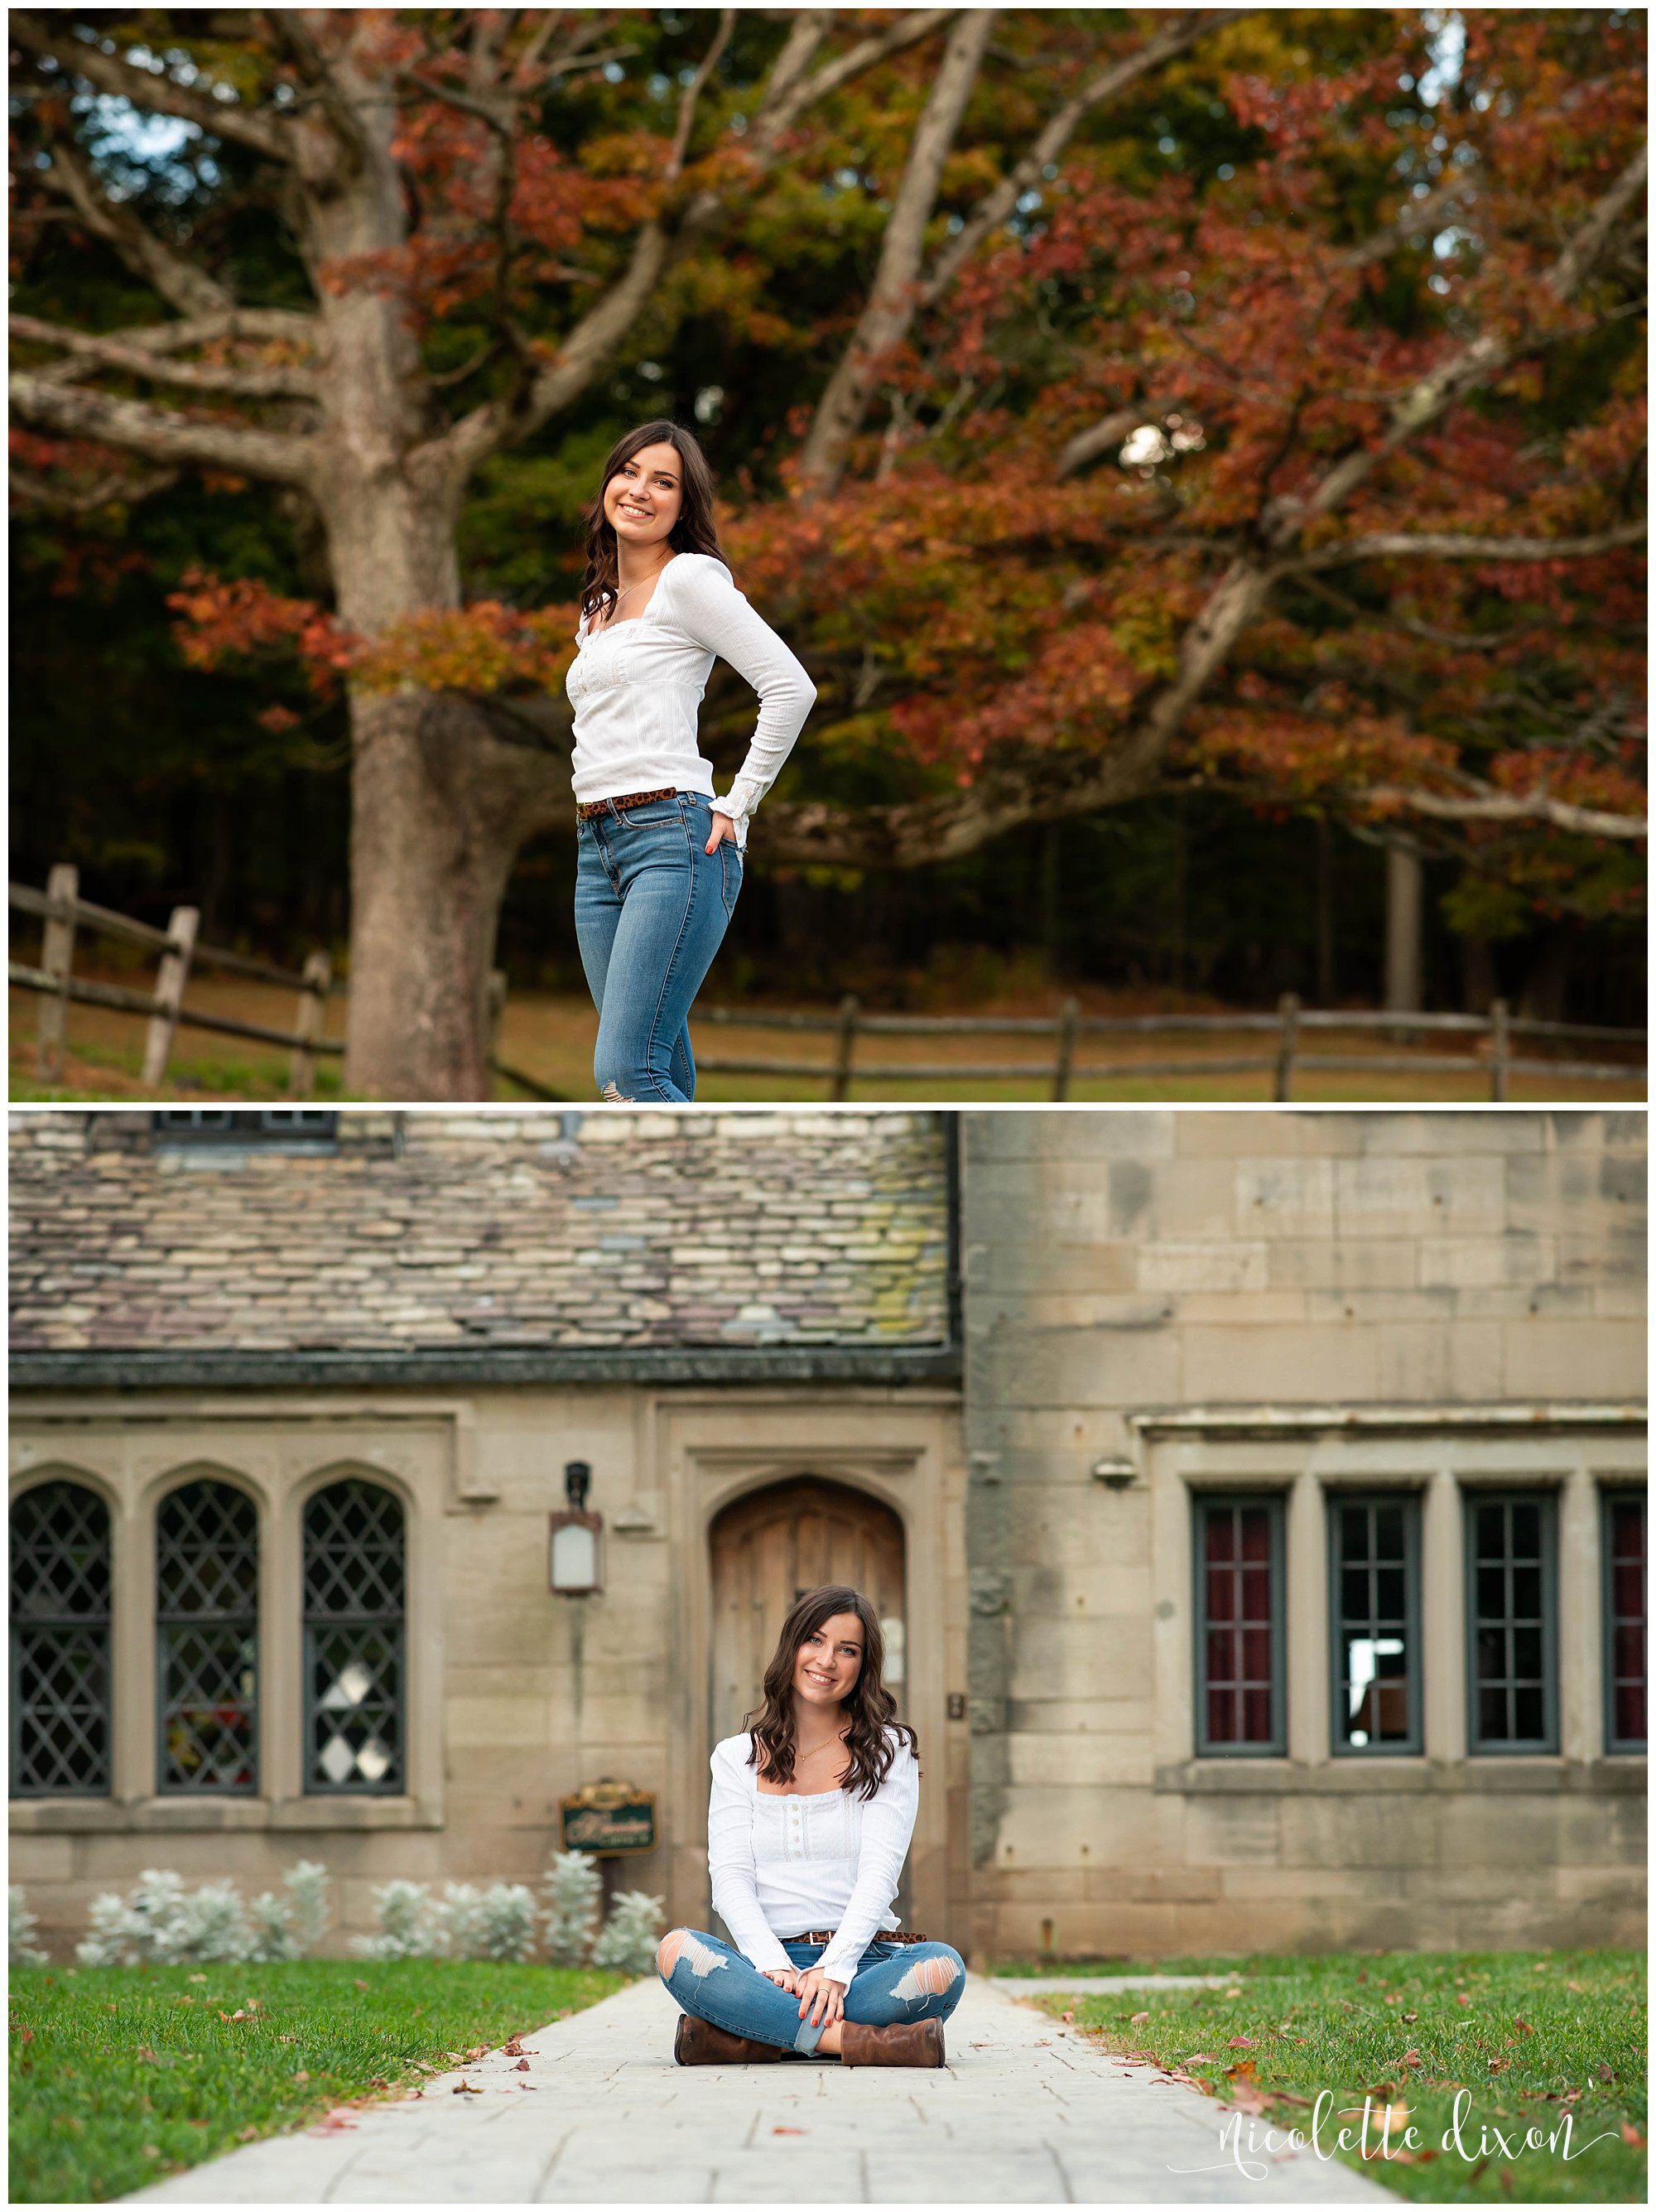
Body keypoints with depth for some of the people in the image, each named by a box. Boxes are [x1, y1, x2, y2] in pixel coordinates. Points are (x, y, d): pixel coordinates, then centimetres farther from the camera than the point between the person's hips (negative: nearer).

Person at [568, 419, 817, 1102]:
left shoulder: (690, 579, -2)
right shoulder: (598, 605, 22)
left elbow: (791, 688, -10)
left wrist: (737, 806, -9)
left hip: (673, 840, -8)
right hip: (596, 850, 8)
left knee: (626, 1070, -19)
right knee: (664, 1080, 4)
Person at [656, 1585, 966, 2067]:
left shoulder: (888, 1750, 10)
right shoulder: (737, 1758, 14)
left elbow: (879, 1873, -3)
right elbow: (730, 1877, 1)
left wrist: (833, 1968, -21)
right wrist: (773, 1967, -19)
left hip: (861, 1958, -1)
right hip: (769, 1962, 1)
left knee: (941, 1967, -33)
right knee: (677, 1950, -30)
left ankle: (750, 2037, -32)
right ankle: (855, 2040, -38)